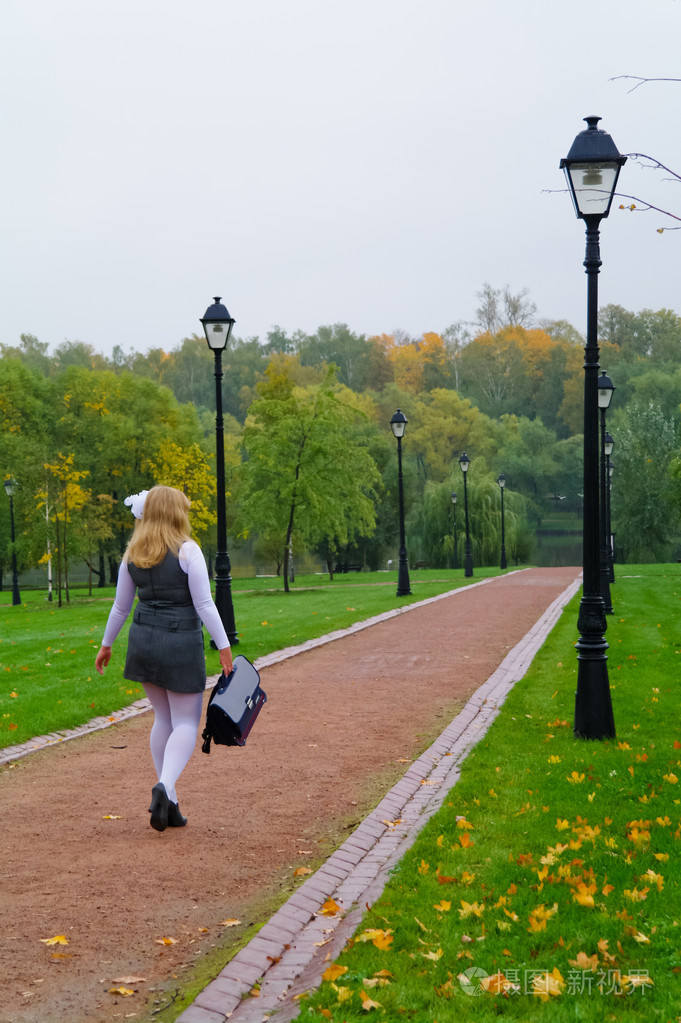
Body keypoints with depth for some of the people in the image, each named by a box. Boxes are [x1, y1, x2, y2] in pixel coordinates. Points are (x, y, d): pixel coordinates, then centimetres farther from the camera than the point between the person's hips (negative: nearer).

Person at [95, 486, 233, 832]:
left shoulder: (133, 554, 5)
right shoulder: (187, 550, -10)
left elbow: (120, 606, 12)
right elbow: (204, 605, -12)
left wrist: (106, 644, 24)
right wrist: (224, 646, -6)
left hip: (143, 639, 5)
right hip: (182, 641, -5)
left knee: (163, 718, 16)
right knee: (186, 722, 4)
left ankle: (169, 803, 16)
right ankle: (165, 785, -21)